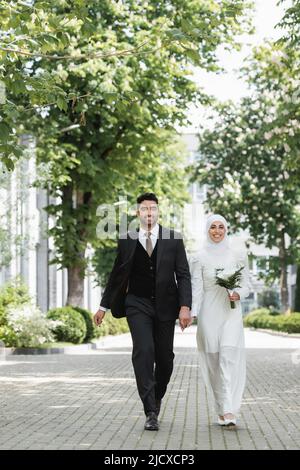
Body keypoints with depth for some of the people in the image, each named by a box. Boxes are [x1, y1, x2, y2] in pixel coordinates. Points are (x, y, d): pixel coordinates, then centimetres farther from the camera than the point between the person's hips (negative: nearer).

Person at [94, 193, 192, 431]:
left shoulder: (173, 239, 1)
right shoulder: (127, 240, 4)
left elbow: (183, 275, -1)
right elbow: (117, 275, 12)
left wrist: (185, 306, -12)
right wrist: (104, 306, 12)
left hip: (165, 305, 1)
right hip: (137, 304, -1)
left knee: (165, 358, 6)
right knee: (143, 352, -16)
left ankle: (156, 399, 34)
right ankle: (151, 412, -15)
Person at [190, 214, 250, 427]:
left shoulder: (238, 254, 6)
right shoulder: (199, 258, 4)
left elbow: (246, 285, 10)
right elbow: (196, 289, 0)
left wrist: (238, 294, -12)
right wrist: (192, 314, -14)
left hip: (231, 312, 0)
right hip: (209, 314, 0)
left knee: (229, 356, -15)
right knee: (213, 361, 2)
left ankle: (229, 411, -20)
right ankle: (222, 410, 15)